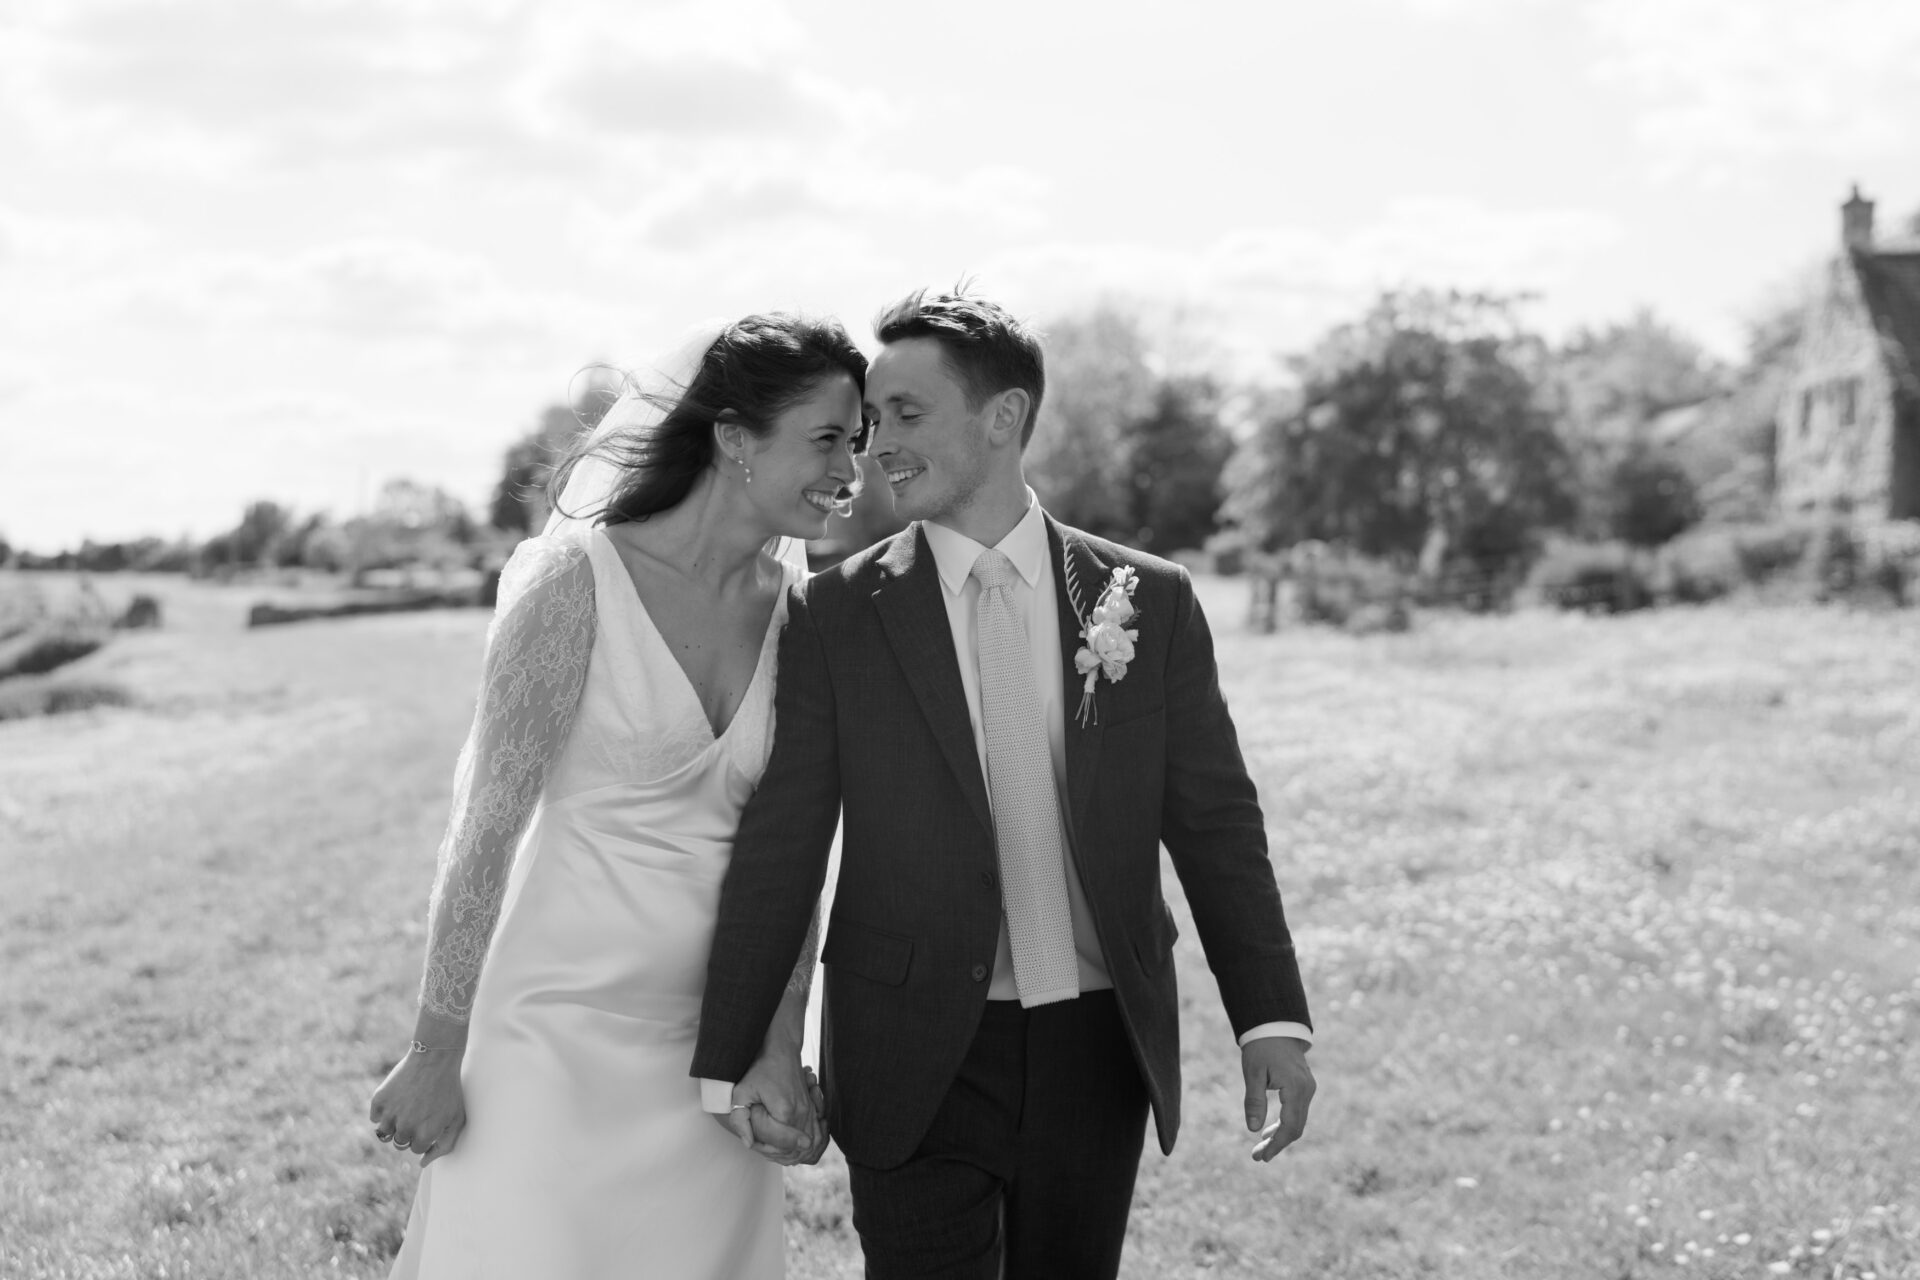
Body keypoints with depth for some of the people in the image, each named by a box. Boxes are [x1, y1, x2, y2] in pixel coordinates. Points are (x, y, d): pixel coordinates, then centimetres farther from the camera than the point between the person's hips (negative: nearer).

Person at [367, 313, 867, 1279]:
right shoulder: (579, 580, -14)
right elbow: (485, 824, -12)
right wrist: (436, 1051, -11)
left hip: (712, 1044, 5)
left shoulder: (796, 605, 1)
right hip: (563, 1026, -5)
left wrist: (782, 1052, -2)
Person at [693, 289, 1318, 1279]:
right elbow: (779, 848, -1)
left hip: (1098, 1051, 1)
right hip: (915, 1061, -1)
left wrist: (1272, 1020, -2)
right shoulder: (834, 615, -1)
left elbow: (1213, 819, 4)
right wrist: (728, 1059, -2)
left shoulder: (1149, 599, 2)